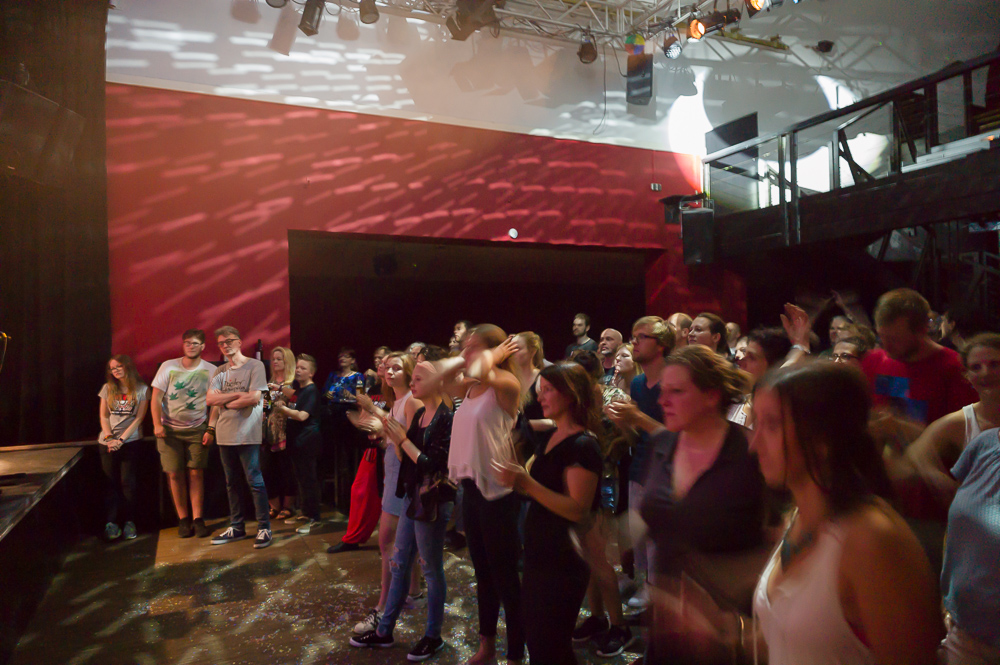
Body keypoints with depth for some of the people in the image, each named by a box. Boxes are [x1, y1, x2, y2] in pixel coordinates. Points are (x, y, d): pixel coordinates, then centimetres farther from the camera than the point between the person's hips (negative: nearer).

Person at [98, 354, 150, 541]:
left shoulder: (141, 389, 0)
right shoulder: (107, 388, 9)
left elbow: (139, 418, -4)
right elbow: (103, 416, 7)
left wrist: (121, 439, -12)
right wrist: (109, 437, -8)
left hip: (130, 442, -2)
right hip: (107, 442, 2)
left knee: (127, 482, -5)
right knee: (111, 483, 0)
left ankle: (129, 521, 4)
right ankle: (110, 522, 3)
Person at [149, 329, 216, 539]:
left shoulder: (211, 371, 0)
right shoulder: (168, 366, 2)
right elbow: (156, 397, 2)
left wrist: (210, 429, -8)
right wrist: (157, 424, -8)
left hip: (197, 430, -1)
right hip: (170, 430, 1)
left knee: (196, 473, -3)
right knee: (174, 474, 1)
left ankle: (197, 519, 5)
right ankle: (183, 519, 13)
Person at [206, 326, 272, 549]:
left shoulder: (255, 366, -4)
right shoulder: (219, 372, 13)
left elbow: (254, 398, -14)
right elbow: (210, 399, 0)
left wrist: (224, 402, -4)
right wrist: (238, 395, -11)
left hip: (248, 434, -6)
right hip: (225, 435, 6)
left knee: (254, 481, -4)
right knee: (231, 483, 13)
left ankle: (264, 528, 4)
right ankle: (236, 527, 23)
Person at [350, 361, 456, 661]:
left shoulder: (447, 418, -18)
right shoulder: (419, 414, 7)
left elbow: (433, 465, -21)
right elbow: (409, 458, 10)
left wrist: (402, 440, -18)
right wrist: (394, 436, -5)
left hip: (434, 502, -8)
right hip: (412, 497, 8)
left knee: (431, 570, 7)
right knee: (399, 564, 17)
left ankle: (433, 636, 26)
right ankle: (384, 631, 32)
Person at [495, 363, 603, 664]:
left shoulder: (583, 446, -19)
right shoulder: (551, 439, 9)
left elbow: (579, 511, -26)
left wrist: (526, 483, -31)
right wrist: (516, 478, 2)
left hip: (563, 563, -9)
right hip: (540, 556, 9)